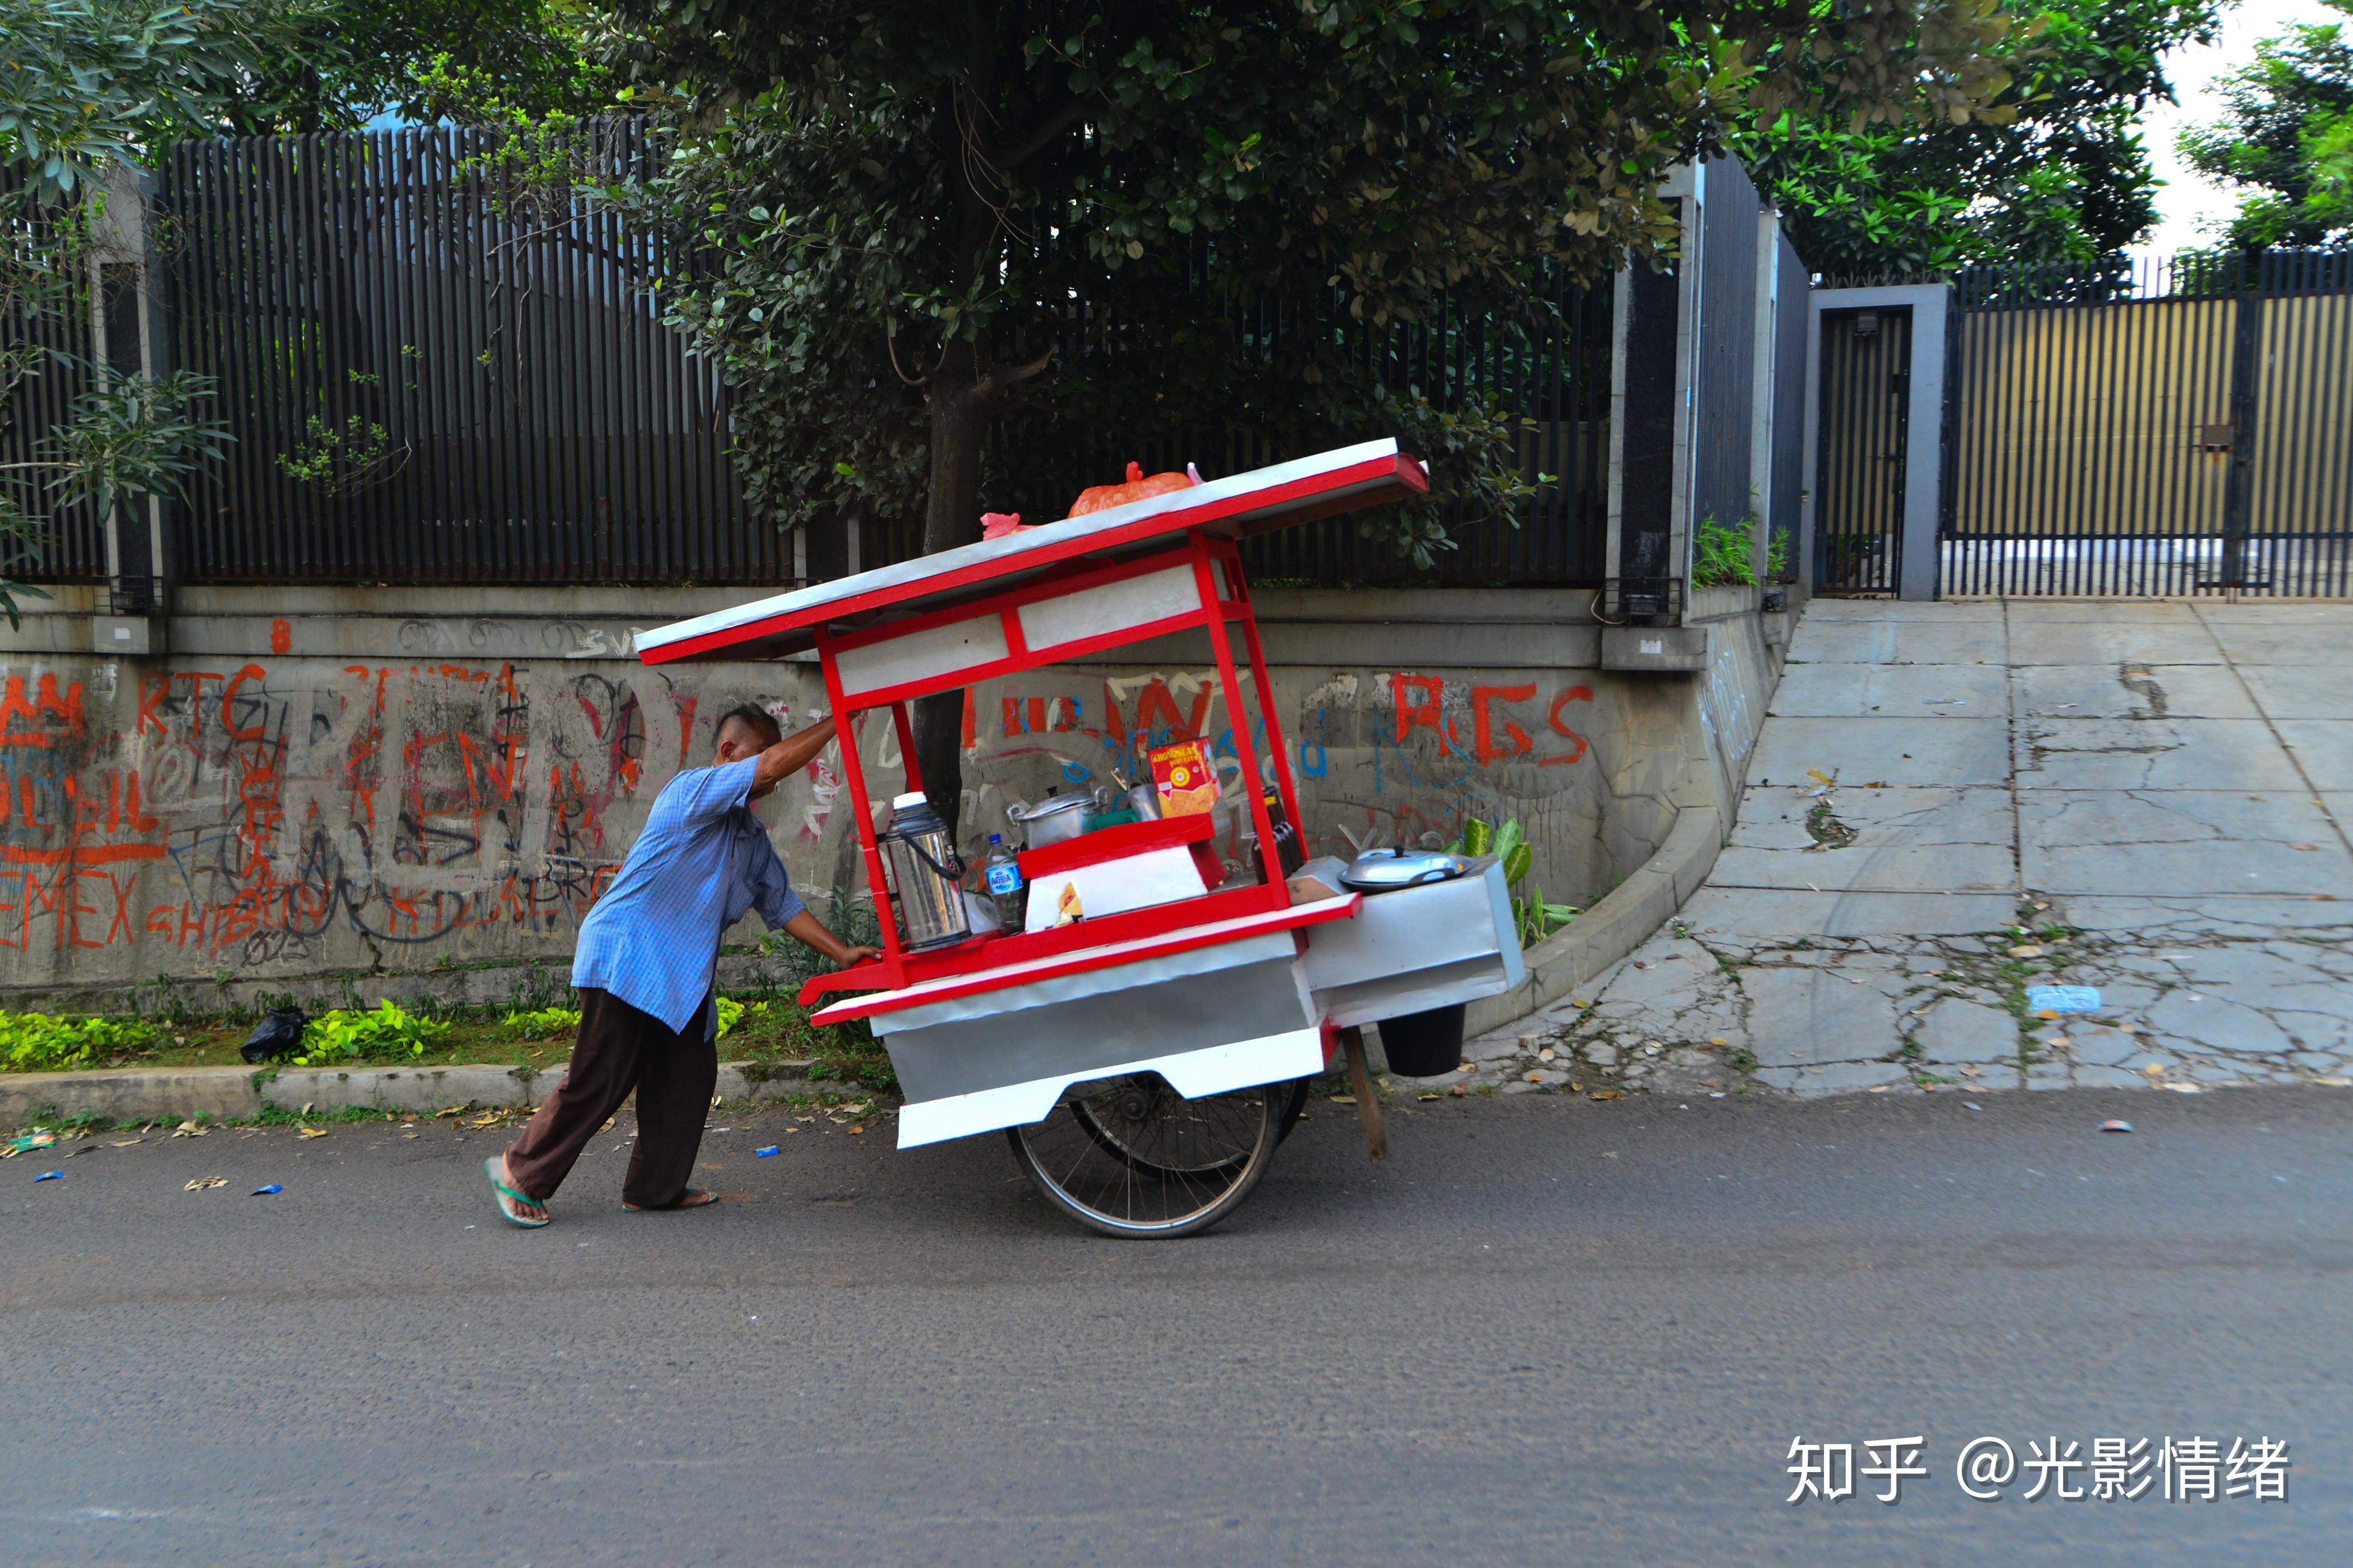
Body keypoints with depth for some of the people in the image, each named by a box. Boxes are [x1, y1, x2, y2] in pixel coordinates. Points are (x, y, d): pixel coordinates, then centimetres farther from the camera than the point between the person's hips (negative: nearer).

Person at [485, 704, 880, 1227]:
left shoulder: (752, 837, 15)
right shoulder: (691, 791, -13)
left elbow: (782, 905, 15)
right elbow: (774, 765, -26)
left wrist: (842, 953, 5)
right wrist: (841, 720, -20)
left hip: (681, 975, 9)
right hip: (625, 957, -9)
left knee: (689, 1077, 6)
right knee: (601, 1082, -5)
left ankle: (655, 1187, 20)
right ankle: (521, 1173, 11)